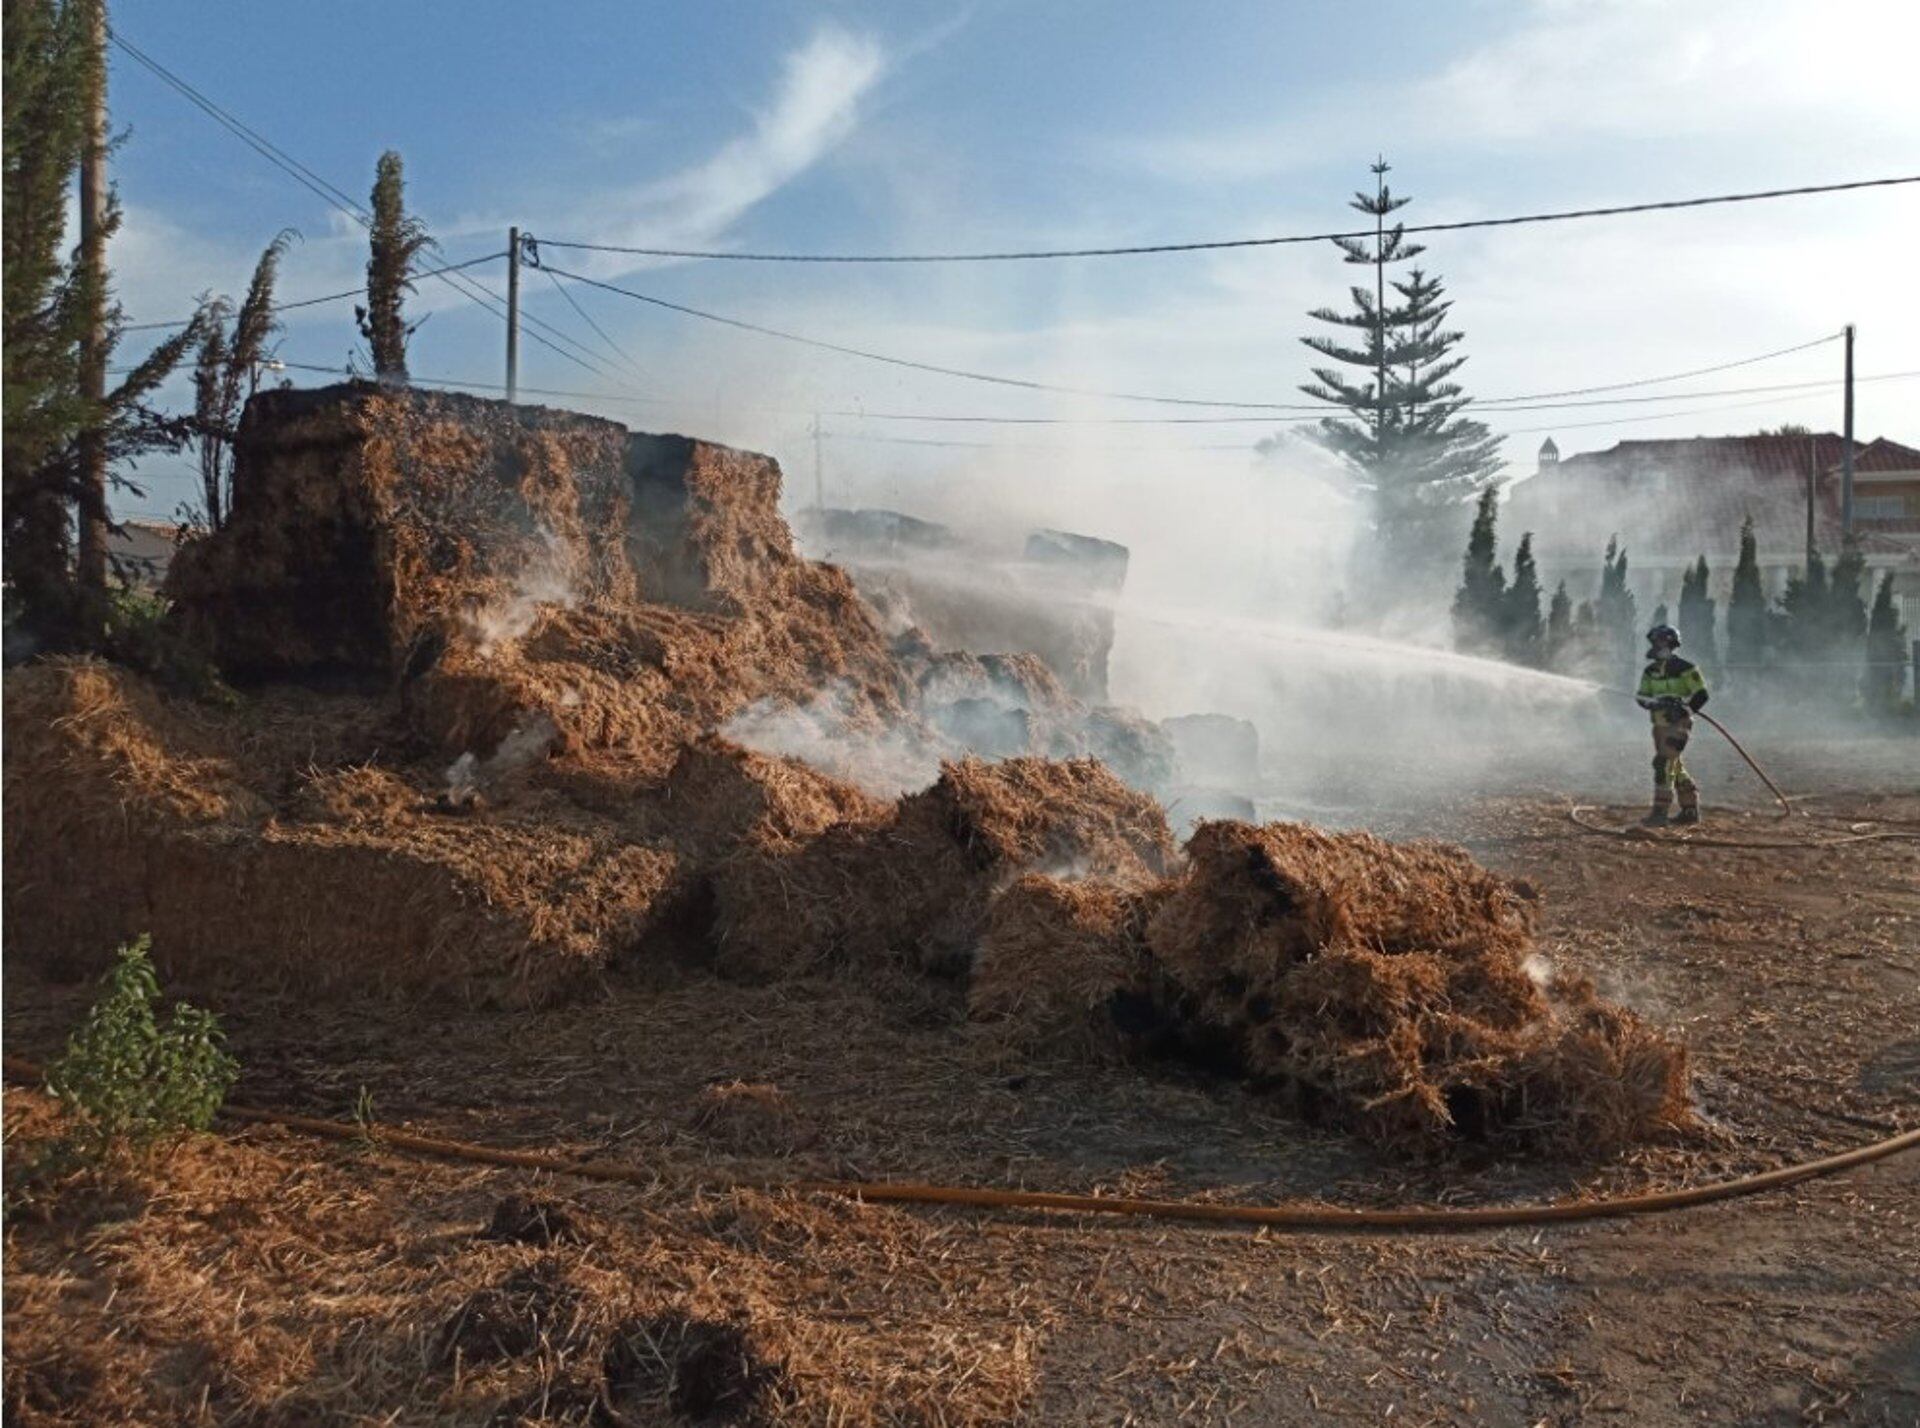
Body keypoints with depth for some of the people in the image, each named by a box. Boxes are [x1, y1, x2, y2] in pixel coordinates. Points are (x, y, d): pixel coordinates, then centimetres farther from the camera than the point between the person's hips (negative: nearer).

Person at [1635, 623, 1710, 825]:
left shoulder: (1685, 669, -10)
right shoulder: (1650, 671, 10)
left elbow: (1701, 694, -10)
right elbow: (1641, 695, 5)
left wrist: (1685, 708, -22)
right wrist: (1653, 702, -16)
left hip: (1678, 724, -7)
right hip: (1660, 724, 7)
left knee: (1664, 763, -16)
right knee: (1674, 767, 13)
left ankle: (1660, 811, -16)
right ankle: (1690, 810, 24)